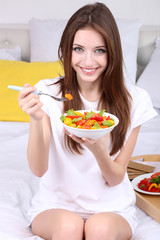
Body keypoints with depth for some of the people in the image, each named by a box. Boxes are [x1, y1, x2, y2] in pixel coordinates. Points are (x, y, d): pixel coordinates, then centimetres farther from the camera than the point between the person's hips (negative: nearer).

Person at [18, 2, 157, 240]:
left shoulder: (134, 100, -7)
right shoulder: (47, 93, -8)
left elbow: (116, 178, -5)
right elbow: (39, 169, -13)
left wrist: (98, 150, -26)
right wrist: (36, 120, -30)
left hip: (111, 207, 1)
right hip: (56, 205, 0)